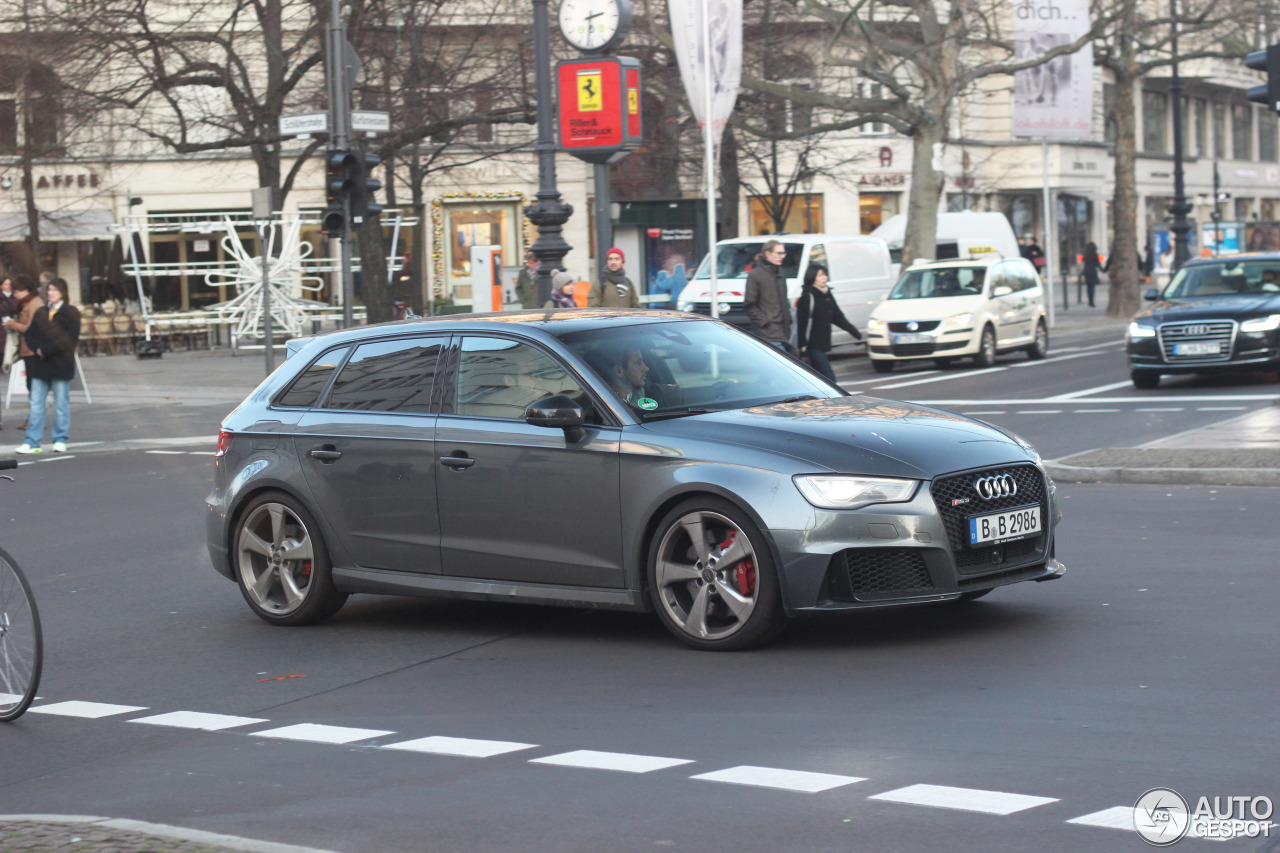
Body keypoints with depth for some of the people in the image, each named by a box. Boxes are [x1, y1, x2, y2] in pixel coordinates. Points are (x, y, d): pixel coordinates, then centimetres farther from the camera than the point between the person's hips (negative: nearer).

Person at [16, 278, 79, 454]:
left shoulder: (71, 313, -1)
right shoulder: (40, 312, 15)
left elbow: (70, 338, -11)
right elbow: (30, 335, 12)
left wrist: (47, 350, -15)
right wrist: (37, 349, -9)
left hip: (61, 366, -5)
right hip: (40, 365, 5)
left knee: (61, 403, 1)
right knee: (36, 403, 2)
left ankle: (60, 440, 11)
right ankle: (32, 442, 3)